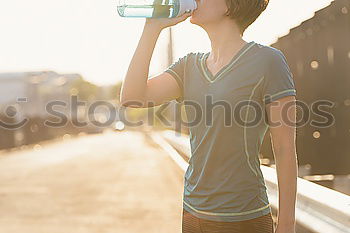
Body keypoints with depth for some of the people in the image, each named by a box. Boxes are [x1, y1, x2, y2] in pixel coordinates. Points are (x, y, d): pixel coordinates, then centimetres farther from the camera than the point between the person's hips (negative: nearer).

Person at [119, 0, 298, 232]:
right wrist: (153, 28, -6)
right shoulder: (190, 64, 7)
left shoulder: (267, 60, -10)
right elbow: (131, 98, -5)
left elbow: (285, 150, -10)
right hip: (193, 213, 6)